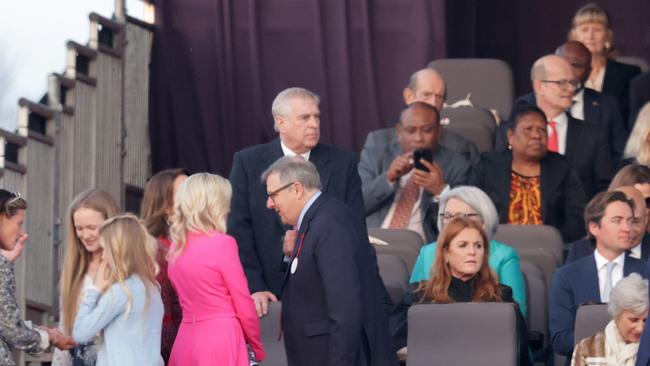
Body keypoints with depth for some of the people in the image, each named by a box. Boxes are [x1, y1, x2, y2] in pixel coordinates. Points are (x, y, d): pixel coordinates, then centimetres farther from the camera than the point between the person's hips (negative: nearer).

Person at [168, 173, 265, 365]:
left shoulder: (176, 246, 9)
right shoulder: (222, 243, -9)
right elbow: (244, 306, -6)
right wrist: (258, 348, 8)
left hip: (186, 341, 6)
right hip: (221, 341, -6)